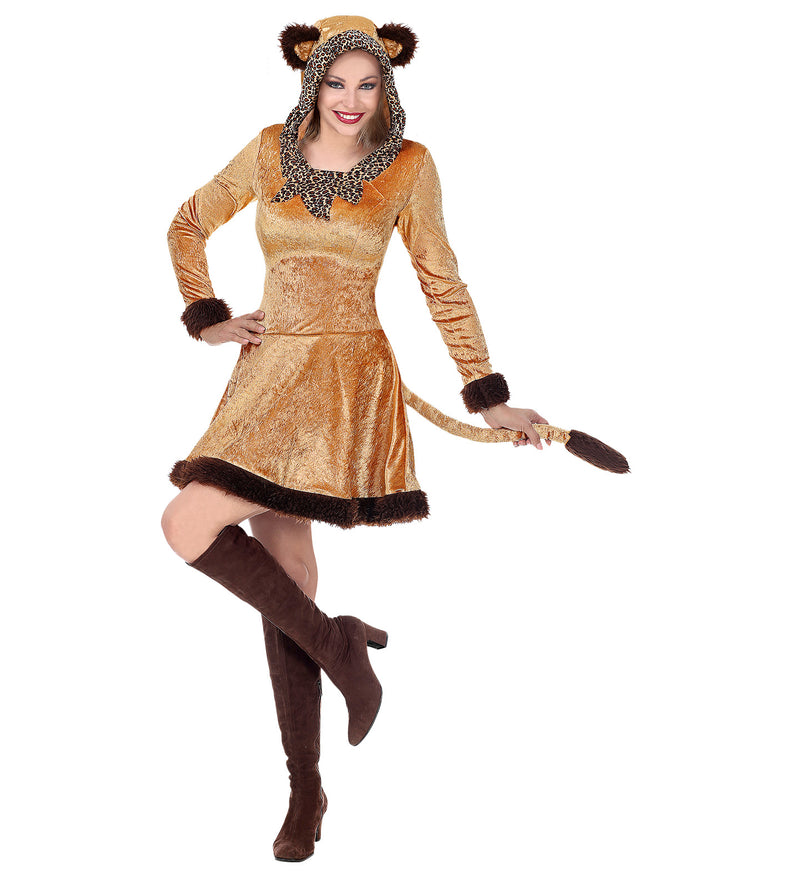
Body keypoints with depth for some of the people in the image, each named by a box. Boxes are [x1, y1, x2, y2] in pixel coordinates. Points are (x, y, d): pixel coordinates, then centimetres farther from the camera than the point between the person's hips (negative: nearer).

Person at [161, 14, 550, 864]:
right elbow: (188, 226, 20)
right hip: (267, 373, 4)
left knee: (189, 528, -19)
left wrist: (489, 396, 6)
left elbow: (442, 283, 5)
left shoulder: (408, 167, -2)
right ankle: (306, 789, 18)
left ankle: (338, 641, 1)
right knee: (285, 578, 5)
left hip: (346, 381, -4)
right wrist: (207, 319, 8)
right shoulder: (270, 153, 6)